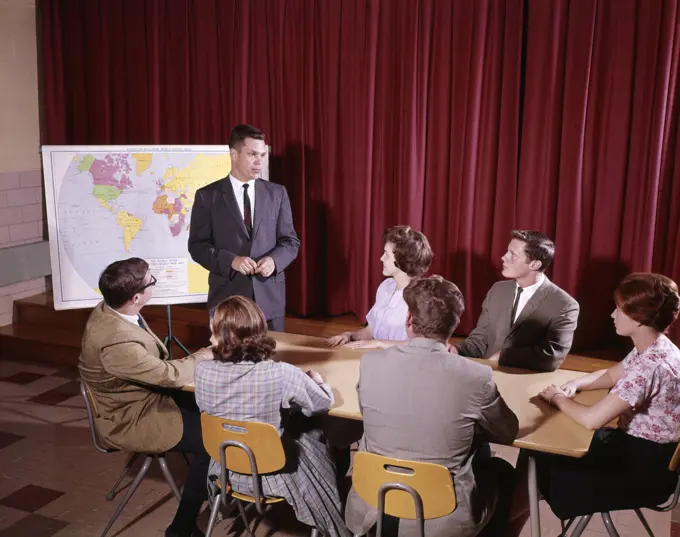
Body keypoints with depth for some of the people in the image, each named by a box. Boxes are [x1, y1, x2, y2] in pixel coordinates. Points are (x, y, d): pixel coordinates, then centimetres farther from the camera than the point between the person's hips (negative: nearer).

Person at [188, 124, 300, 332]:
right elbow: (197, 245, -2)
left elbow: (290, 241, 7)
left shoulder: (277, 193, 6)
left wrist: (274, 260, -14)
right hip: (228, 297, -2)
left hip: (270, 296, 2)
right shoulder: (207, 195, 1)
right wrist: (231, 261, -18)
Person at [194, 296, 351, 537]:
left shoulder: (203, 371, -21)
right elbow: (324, 402, -12)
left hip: (226, 469, 4)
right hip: (271, 475, -4)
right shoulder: (282, 375, -31)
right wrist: (316, 379, 11)